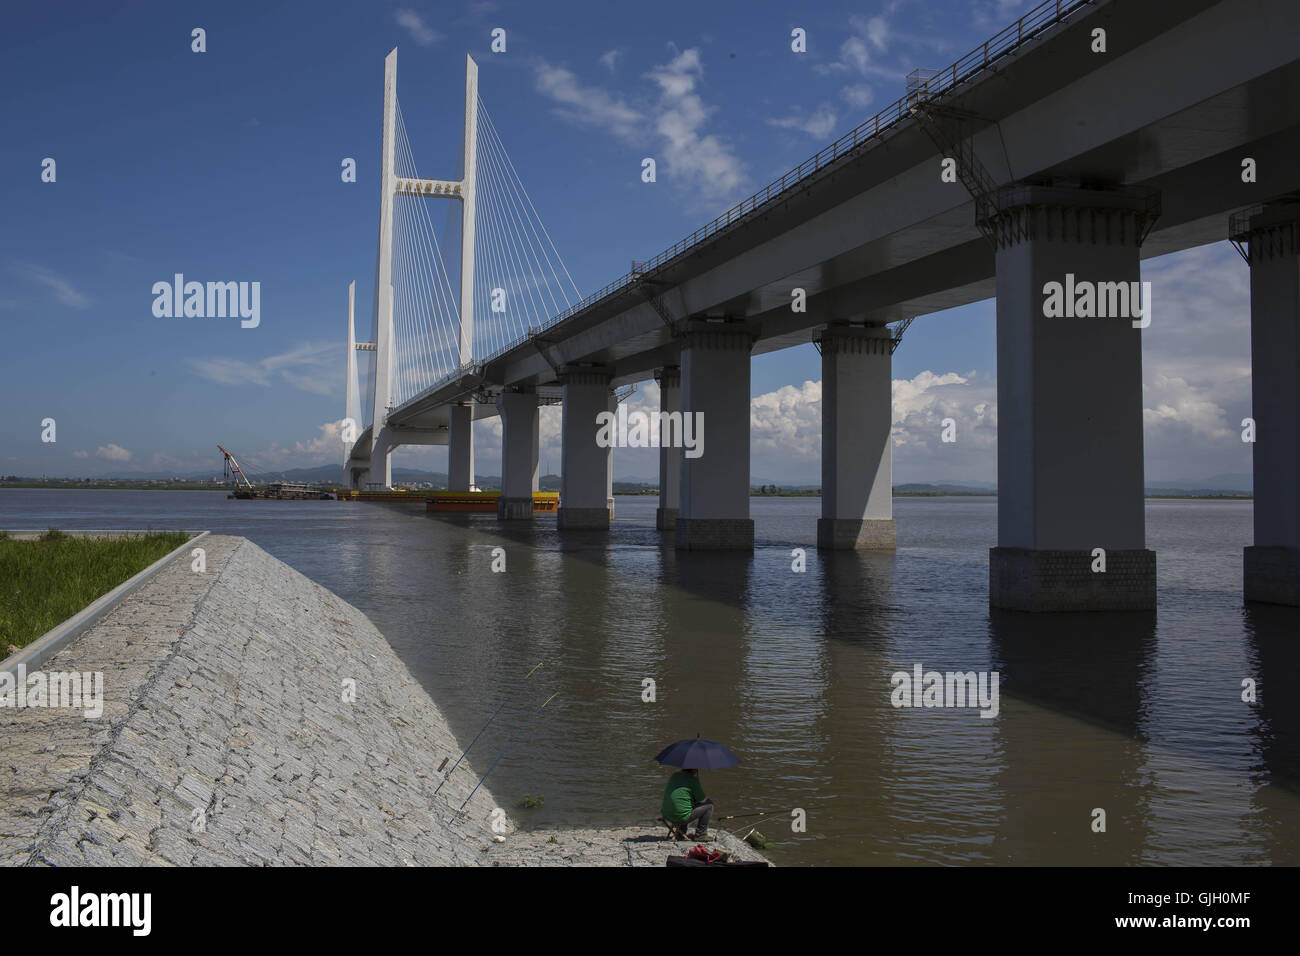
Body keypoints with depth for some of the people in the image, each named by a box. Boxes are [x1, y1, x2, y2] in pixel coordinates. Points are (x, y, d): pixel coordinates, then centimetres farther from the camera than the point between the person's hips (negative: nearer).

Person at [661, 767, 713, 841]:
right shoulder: (692, 779, -9)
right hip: (682, 817, -8)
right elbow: (701, 799, -2)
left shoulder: (674, 776, 14)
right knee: (709, 804, 6)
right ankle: (701, 835, 6)